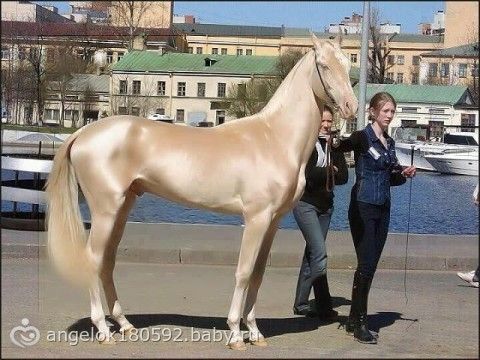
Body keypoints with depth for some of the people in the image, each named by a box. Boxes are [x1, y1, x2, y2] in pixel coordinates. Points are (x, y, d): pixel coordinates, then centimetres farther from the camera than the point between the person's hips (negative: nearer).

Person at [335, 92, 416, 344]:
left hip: (382, 209, 7)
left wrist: (403, 175, 4)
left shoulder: (389, 142, 14)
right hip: (363, 207, -7)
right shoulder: (362, 138, -7)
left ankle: (355, 320, 18)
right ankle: (359, 323, 0)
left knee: (370, 266, 9)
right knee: (366, 264, -8)